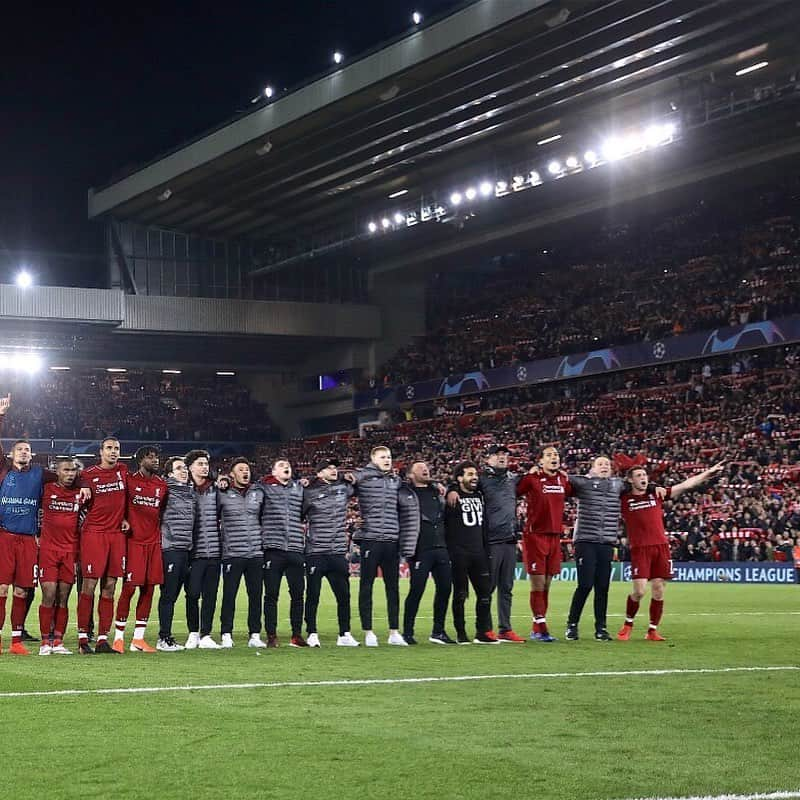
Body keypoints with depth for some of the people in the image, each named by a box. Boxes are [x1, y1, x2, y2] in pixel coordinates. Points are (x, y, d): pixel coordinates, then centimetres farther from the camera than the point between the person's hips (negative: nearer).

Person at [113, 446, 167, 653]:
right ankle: (118, 638, 2)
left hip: (154, 542, 5)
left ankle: (138, 639, 11)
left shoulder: (162, 485, 11)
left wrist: (157, 532, 13)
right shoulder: (129, 480, -3)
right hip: (134, 541, -5)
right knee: (129, 588, -6)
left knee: (149, 589, 4)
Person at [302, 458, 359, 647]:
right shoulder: (309, 492, -3)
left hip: (338, 553, 4)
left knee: (344, 595, 6)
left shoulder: (344, 487, 9)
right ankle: (312, 634, 9)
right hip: (315, 553, -4)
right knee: (313, 596, 1)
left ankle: (344, 635, 15)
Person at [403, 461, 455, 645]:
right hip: (420, 549, -6)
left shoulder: (437, 490, 16)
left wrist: (452, 492, 8)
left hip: (440, 548, 6)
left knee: (445, 587, 6)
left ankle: (438, 631, 16)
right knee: (416, 590, -5)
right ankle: (407, 632, 4)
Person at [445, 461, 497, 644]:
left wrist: (486, 550, 18)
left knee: (485, 591, 3)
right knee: (460, 594, 0)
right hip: (458, 554, -6)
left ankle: (483, 632, 9)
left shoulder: (479, 497, 16)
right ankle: (461, 634, 8)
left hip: (478, 552, 6)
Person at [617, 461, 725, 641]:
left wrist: (709, 472, 9)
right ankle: (628, 624, 14)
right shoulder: (624, 500, 5)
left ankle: (652, 631, 14)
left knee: (658, 591, 3)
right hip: (640, 549, -3)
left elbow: (686, 485, 12)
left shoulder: (657, 494, 12)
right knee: (639, 590, -10)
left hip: (661, 547, 3)